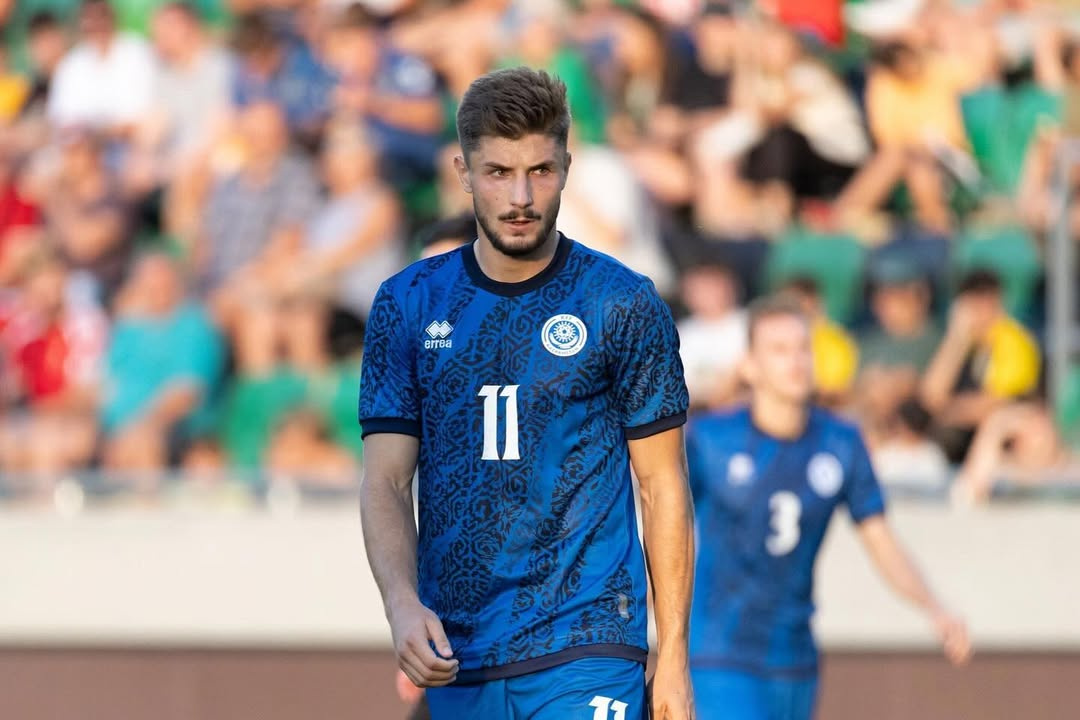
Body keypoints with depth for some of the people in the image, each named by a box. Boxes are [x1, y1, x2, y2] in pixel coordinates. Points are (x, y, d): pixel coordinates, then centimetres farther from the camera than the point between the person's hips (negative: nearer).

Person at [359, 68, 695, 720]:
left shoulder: (624, 305, 0)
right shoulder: (408, 305, 7)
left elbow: (664, 487, 2)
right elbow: (386, 481, 4)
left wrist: (673, 660, -2)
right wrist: (403, 605, -14)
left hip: (585, 649, -4)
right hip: (454, 657, 4)